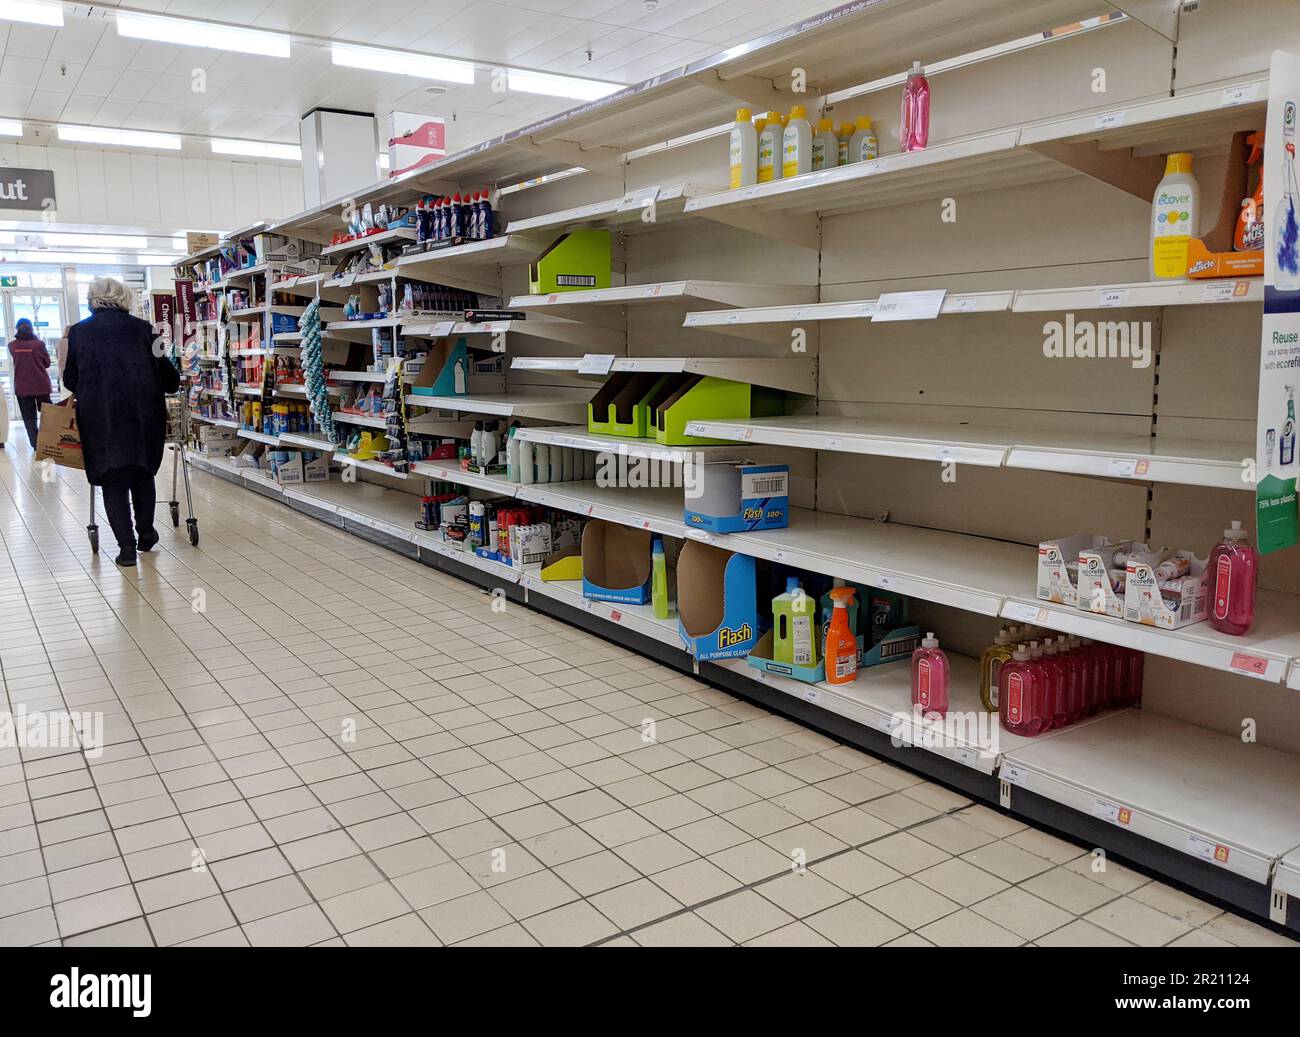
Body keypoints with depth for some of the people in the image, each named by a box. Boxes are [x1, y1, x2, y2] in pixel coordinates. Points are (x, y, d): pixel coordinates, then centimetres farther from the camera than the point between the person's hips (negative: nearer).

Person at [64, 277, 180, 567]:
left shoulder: (78, 332, 6)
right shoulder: (142, 328, 6)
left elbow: (71, 381, 9)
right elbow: (169, 378, 7)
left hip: (99, 416, -1)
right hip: (144, 414, 1)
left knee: (112, 480, 7)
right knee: (143, 472, 19)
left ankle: (126, 546, 3)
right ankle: (146, 534, 26)